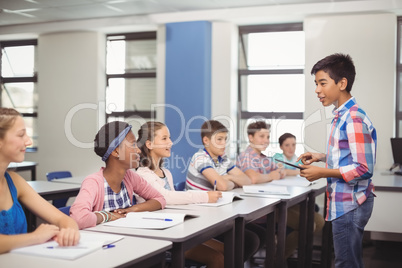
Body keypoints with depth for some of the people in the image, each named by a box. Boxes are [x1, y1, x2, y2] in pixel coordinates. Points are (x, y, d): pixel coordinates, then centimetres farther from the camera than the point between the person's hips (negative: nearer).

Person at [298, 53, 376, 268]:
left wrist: (322, 172, -19)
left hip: (350, 204, -10)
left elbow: (363, 169, -22)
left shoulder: (354, 119, -20)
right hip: (344, 202, 10)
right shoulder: (342, 116, 9)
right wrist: (322, 157, 8)